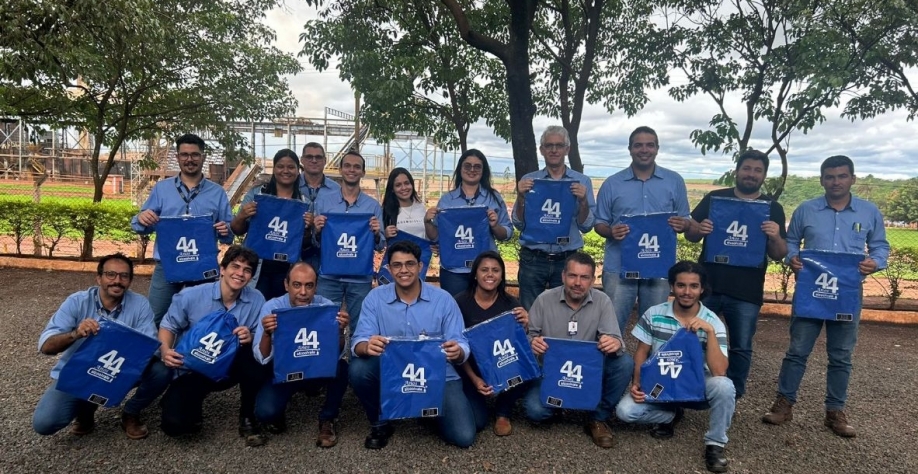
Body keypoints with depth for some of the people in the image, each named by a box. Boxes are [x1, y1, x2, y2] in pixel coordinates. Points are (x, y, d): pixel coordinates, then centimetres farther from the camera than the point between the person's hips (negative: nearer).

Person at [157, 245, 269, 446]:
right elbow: (168, 326, 1)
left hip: (229, 368, 1)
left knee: (253, 353, -33)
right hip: (192, 370, -1)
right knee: (174, 424, -24)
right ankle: (196, 400, 16)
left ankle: (247, 419, -10)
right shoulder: (190, 296, -12)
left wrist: (251, 338, -30)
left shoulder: (256, 300, -11)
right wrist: (166, 351, -20)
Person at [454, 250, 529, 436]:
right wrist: (474, 379, -21)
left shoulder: (511, 303, -6)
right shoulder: (460, 302, -12)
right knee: (477, 420, -19)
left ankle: (503, 412, 3)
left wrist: (524, 326, -29)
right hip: (471, 368, -2)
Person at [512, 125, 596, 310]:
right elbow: (519, 224, 0)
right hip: (532, 260, 0)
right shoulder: (528, 181, 4)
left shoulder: (581, 182, 4)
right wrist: (520, 197, -15)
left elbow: (586, 227, 0)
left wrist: (583, 201, -16)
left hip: (568, 260, 0)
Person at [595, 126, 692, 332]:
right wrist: (611, 231, -17)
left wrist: (682, 224, -14)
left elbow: (685, 220, 10)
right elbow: (599, 224, 5)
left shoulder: (674, 181, 5)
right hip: (619, 267, -1)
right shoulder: (612, 184, 3)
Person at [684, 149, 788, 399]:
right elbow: (689, 234, 7)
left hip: (746, 292, 0)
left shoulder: (773, 208, 6)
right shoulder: (714, 198, 6)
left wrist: (776, 237, -18)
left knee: (741, 348, 8)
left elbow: (779, 255, 4)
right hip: (707, 285, 0)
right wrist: (699, 229, -16)